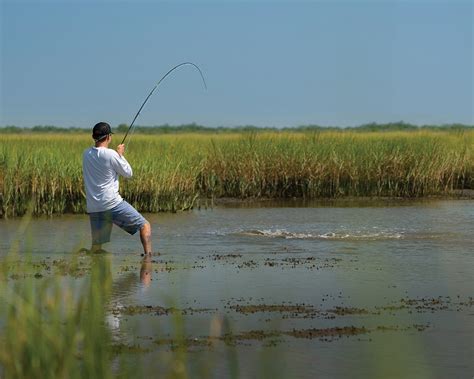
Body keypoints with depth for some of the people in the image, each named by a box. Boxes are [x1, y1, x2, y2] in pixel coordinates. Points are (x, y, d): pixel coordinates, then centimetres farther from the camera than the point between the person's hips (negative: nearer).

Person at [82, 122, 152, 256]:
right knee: (145, 225, 4)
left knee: (96, 247, 13)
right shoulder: (111, 154, -11)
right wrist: (120, 155, 13)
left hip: (94, 208, 6)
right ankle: (147, 255, -8)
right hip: (112, 204, -6)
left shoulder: (86, 154, 7)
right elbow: (128, 173, 1)